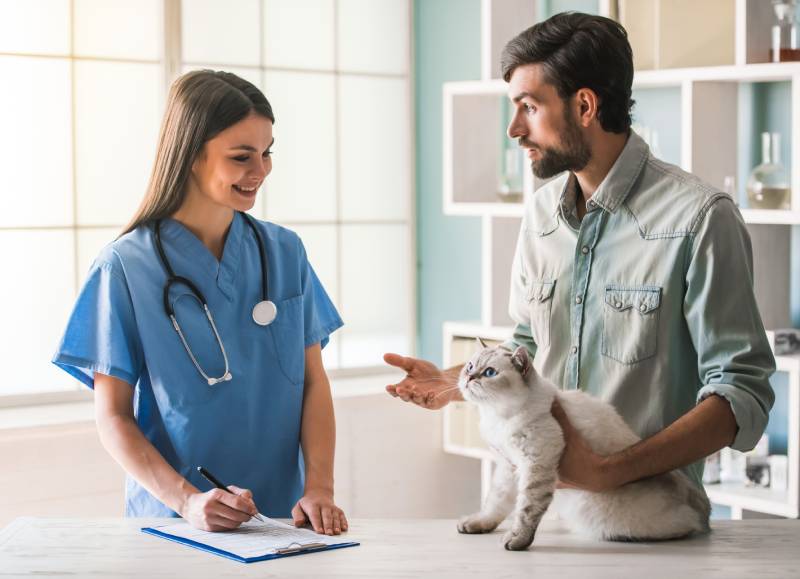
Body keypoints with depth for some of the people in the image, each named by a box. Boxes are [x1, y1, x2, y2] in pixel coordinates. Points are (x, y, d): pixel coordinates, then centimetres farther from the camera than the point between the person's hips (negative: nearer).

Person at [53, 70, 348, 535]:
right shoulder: (127, 266, -4)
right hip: (172, 517, -2)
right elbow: (113, 416, -3)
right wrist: (188, 500, -16)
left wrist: (319, 487, -7)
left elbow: (314, 382, 8)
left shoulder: (285, 252, 8)